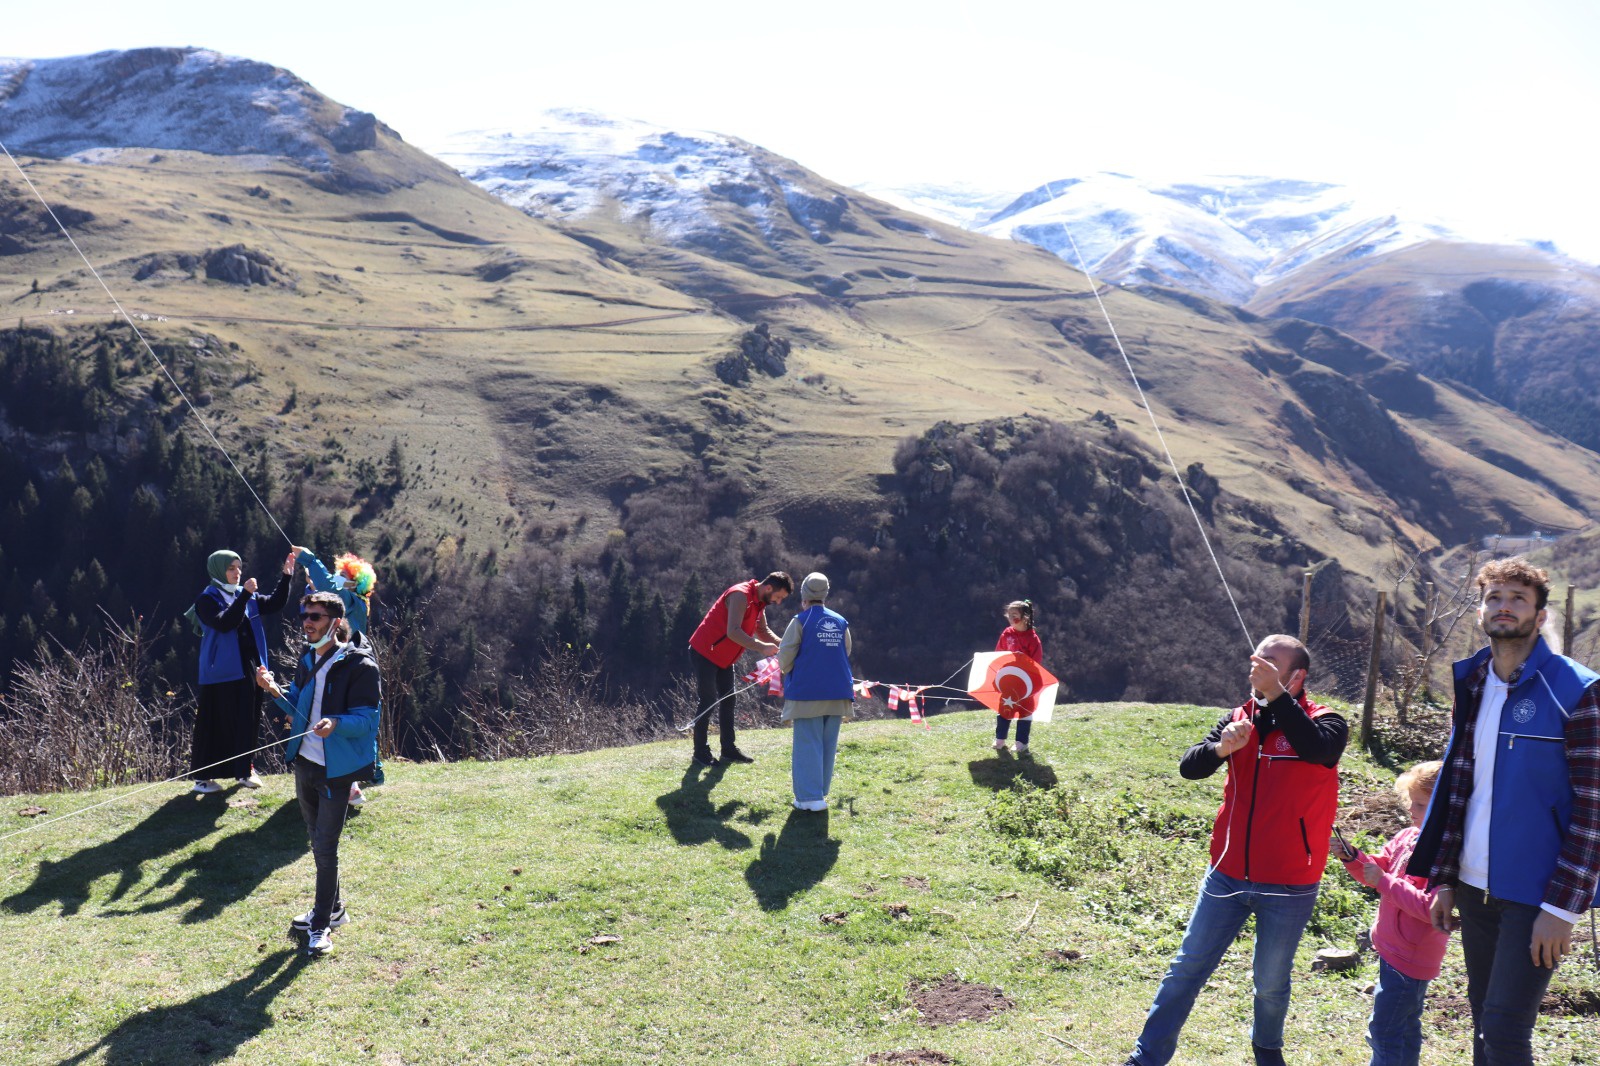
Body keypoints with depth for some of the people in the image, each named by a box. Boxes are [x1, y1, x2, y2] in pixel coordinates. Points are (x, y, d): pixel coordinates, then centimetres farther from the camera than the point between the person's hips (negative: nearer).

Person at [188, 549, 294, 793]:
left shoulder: (246, 597, 11)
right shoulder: (207, 599, -7)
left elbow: (275, 604, 6)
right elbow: (224, 623, -23)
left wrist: (285, 576, -5)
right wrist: (244, 595, -27)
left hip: (249, 670, 6)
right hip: (221, 674, -6)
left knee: (248, 722, 11)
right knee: (214, 725, 0)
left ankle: (244, 770, 24)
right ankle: (201, 776, 9)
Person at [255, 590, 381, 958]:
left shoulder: (359, 665, -17)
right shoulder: (307, 661, 8)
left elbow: (366, 719, -20)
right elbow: (298, 708, 13)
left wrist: (336, 723, -39)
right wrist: (275, 691, -5)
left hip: (336, 769, -8)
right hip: (304, 763, 8)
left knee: (325, 848, -3)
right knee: (318, 841, 19)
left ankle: (321, 924, 11)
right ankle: (333, 908, 35)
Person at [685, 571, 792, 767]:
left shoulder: (759, 602, 5)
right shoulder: (741, 595, -25)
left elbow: (763, 631, 12)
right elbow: (733, 632, -34)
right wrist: (761, 648, -36)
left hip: (724, 659, 10)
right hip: (704, 653, -10)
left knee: (728, 700, 8)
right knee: (709, 701, -8)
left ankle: (728, 749, 13)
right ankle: (700, 752, 0)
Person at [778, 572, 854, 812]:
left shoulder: (801, 621, -7)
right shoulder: (841, 623, 7)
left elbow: (785, 658, -7)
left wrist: (791, 673, 14)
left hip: (807, 692, -4)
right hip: (837, 693, 5)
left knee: (808, 745, -1)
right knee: (828, 745, 12)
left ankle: (810, 796, -4)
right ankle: (820, 792, 19)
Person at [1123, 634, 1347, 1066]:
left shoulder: (1324, 724, -8)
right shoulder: (1239, 719, 2)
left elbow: (1317, 748, -32)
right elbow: (1189, 767, -9)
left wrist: (1277, 695, -38)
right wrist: (1220, 748, -29)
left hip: (1289, 886, -2)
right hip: (1227, 876, 3)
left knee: (1271, 982, 15)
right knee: (1186, 970, 7)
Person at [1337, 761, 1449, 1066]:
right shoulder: (1406, 837, 2)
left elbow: (1429, 907, -29)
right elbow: (1378, 870, 13)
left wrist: (1384, 882, -25)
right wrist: (1352, 858, -6)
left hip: (1409, 959, -9)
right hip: (1393, 950, 9)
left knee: (1383, 1028, -2)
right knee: (1404, 1026, 23)